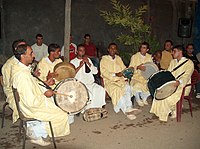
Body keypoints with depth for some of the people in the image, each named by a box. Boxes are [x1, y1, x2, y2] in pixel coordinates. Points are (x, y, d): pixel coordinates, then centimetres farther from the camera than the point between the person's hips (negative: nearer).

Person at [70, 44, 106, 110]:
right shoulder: (73, 62, 6)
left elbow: (95, 71, 9)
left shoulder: (88, 59, 19)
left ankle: (98, 108, -10)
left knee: (101, 90, -22)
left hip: (91, 83, 4)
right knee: (88, 94, -32)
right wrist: (80, 66, -13)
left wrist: (88, 63, -3)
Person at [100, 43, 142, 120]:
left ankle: (128, 109, -32)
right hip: (109, 81, -4)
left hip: (121, 79, 4)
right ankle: (127, 111, -28)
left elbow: (124, 69, 16)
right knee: (117, 90, -33)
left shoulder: (118, 58, 20)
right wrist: (115, 74, -21)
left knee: (127, 87, -29)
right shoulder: (104, 59, 4)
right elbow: (104, 73, -8)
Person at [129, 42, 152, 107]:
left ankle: (144, 98, 7)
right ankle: (138, 99, 1)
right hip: (136, 76, -3)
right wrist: (138, 67, -24)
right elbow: (130, 68, -6)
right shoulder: (135, 56, -2)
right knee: (137, 85, -33)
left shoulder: (149, 57, 9)